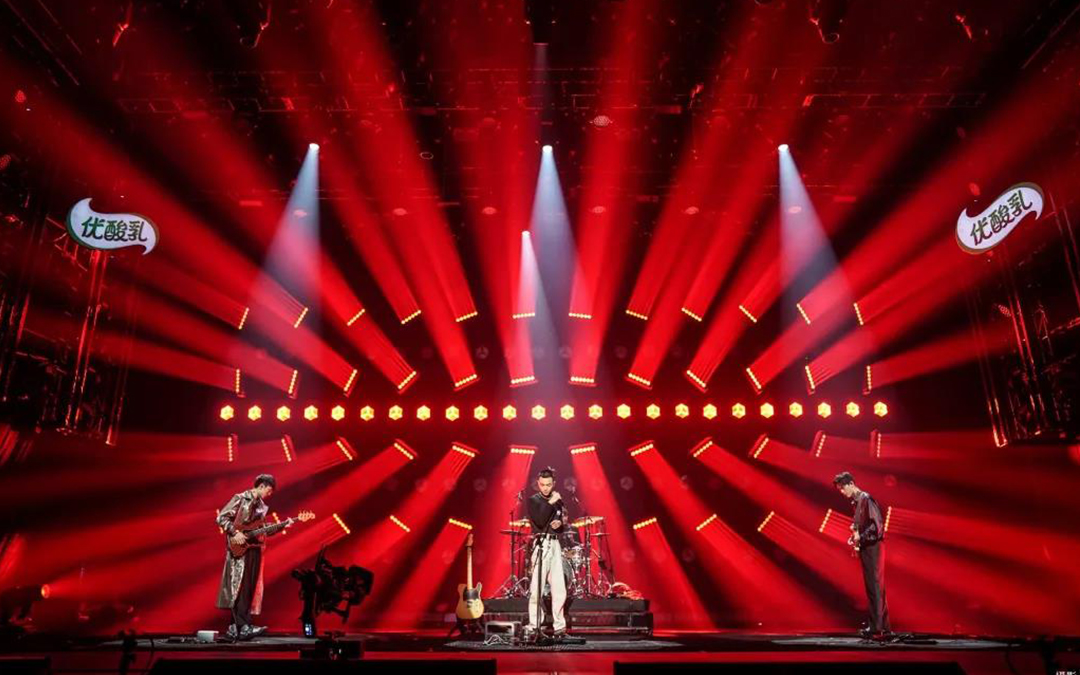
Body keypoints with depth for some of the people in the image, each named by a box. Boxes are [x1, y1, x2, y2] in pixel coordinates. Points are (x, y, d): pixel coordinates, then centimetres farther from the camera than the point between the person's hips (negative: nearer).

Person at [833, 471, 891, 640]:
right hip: (866, 548, 9)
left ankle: (879, 628, -3)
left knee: (875, 587, -6)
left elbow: (877, 524, -21)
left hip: (873, 547, -9)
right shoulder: (857, 501, 15)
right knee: (872, 587, 14)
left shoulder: (865, 499, -13)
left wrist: (860, 537, -18)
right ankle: (876, 624, 22)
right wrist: (855, 536, 7)